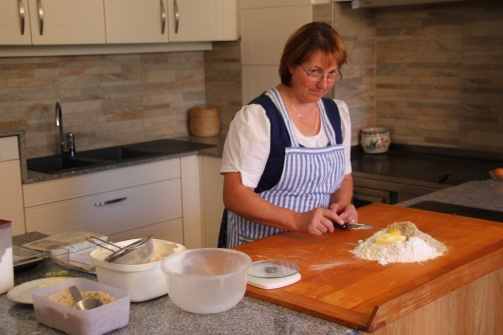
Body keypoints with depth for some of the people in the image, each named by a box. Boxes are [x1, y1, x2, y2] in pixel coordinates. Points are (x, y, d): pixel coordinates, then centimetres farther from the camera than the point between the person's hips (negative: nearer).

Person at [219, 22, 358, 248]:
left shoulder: (337, 113, 8)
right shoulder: (257, 116, -12)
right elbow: (234, 196, -16)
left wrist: (341, 204, -2)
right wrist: (297, 220, -25)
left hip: (317, 243, 5)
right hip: (260, 246, -4)